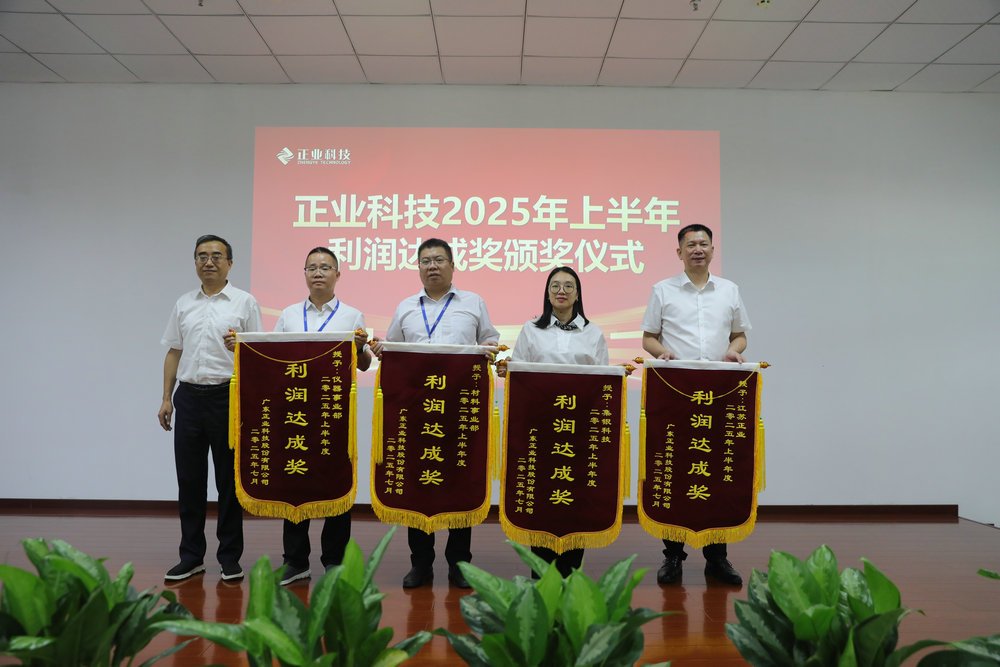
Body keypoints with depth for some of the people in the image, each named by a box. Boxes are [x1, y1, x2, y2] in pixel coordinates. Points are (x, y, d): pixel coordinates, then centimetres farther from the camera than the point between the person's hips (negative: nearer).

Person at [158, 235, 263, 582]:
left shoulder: (245, 303, 1)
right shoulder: (184, 304, 13)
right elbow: (173, 353, 15)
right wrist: (166, 397, 9)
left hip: (228, 397, -4)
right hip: (189, 398, 4)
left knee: (229, 481, 4)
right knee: (189, 480, 9)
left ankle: (230, 558, 15)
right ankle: (191, 556, 21)